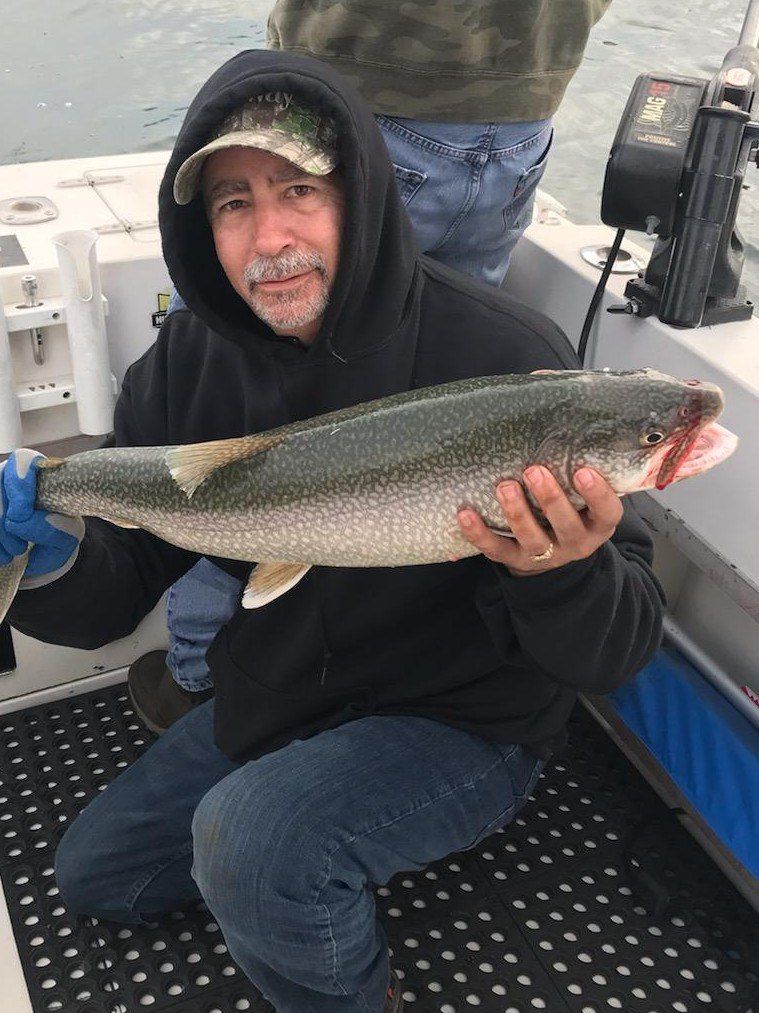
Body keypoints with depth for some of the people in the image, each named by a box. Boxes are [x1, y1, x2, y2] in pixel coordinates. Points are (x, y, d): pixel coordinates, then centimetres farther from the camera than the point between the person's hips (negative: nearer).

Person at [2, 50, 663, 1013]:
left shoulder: (506, 356, -26)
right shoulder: (188, 362, -9)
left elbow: (618, 652, -23)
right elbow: (114, 597, -6)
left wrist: (562, 576, -46)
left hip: (463, 722, -6)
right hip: (273, 708, 7)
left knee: (253, 840, -32)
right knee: (92, 873, 17)